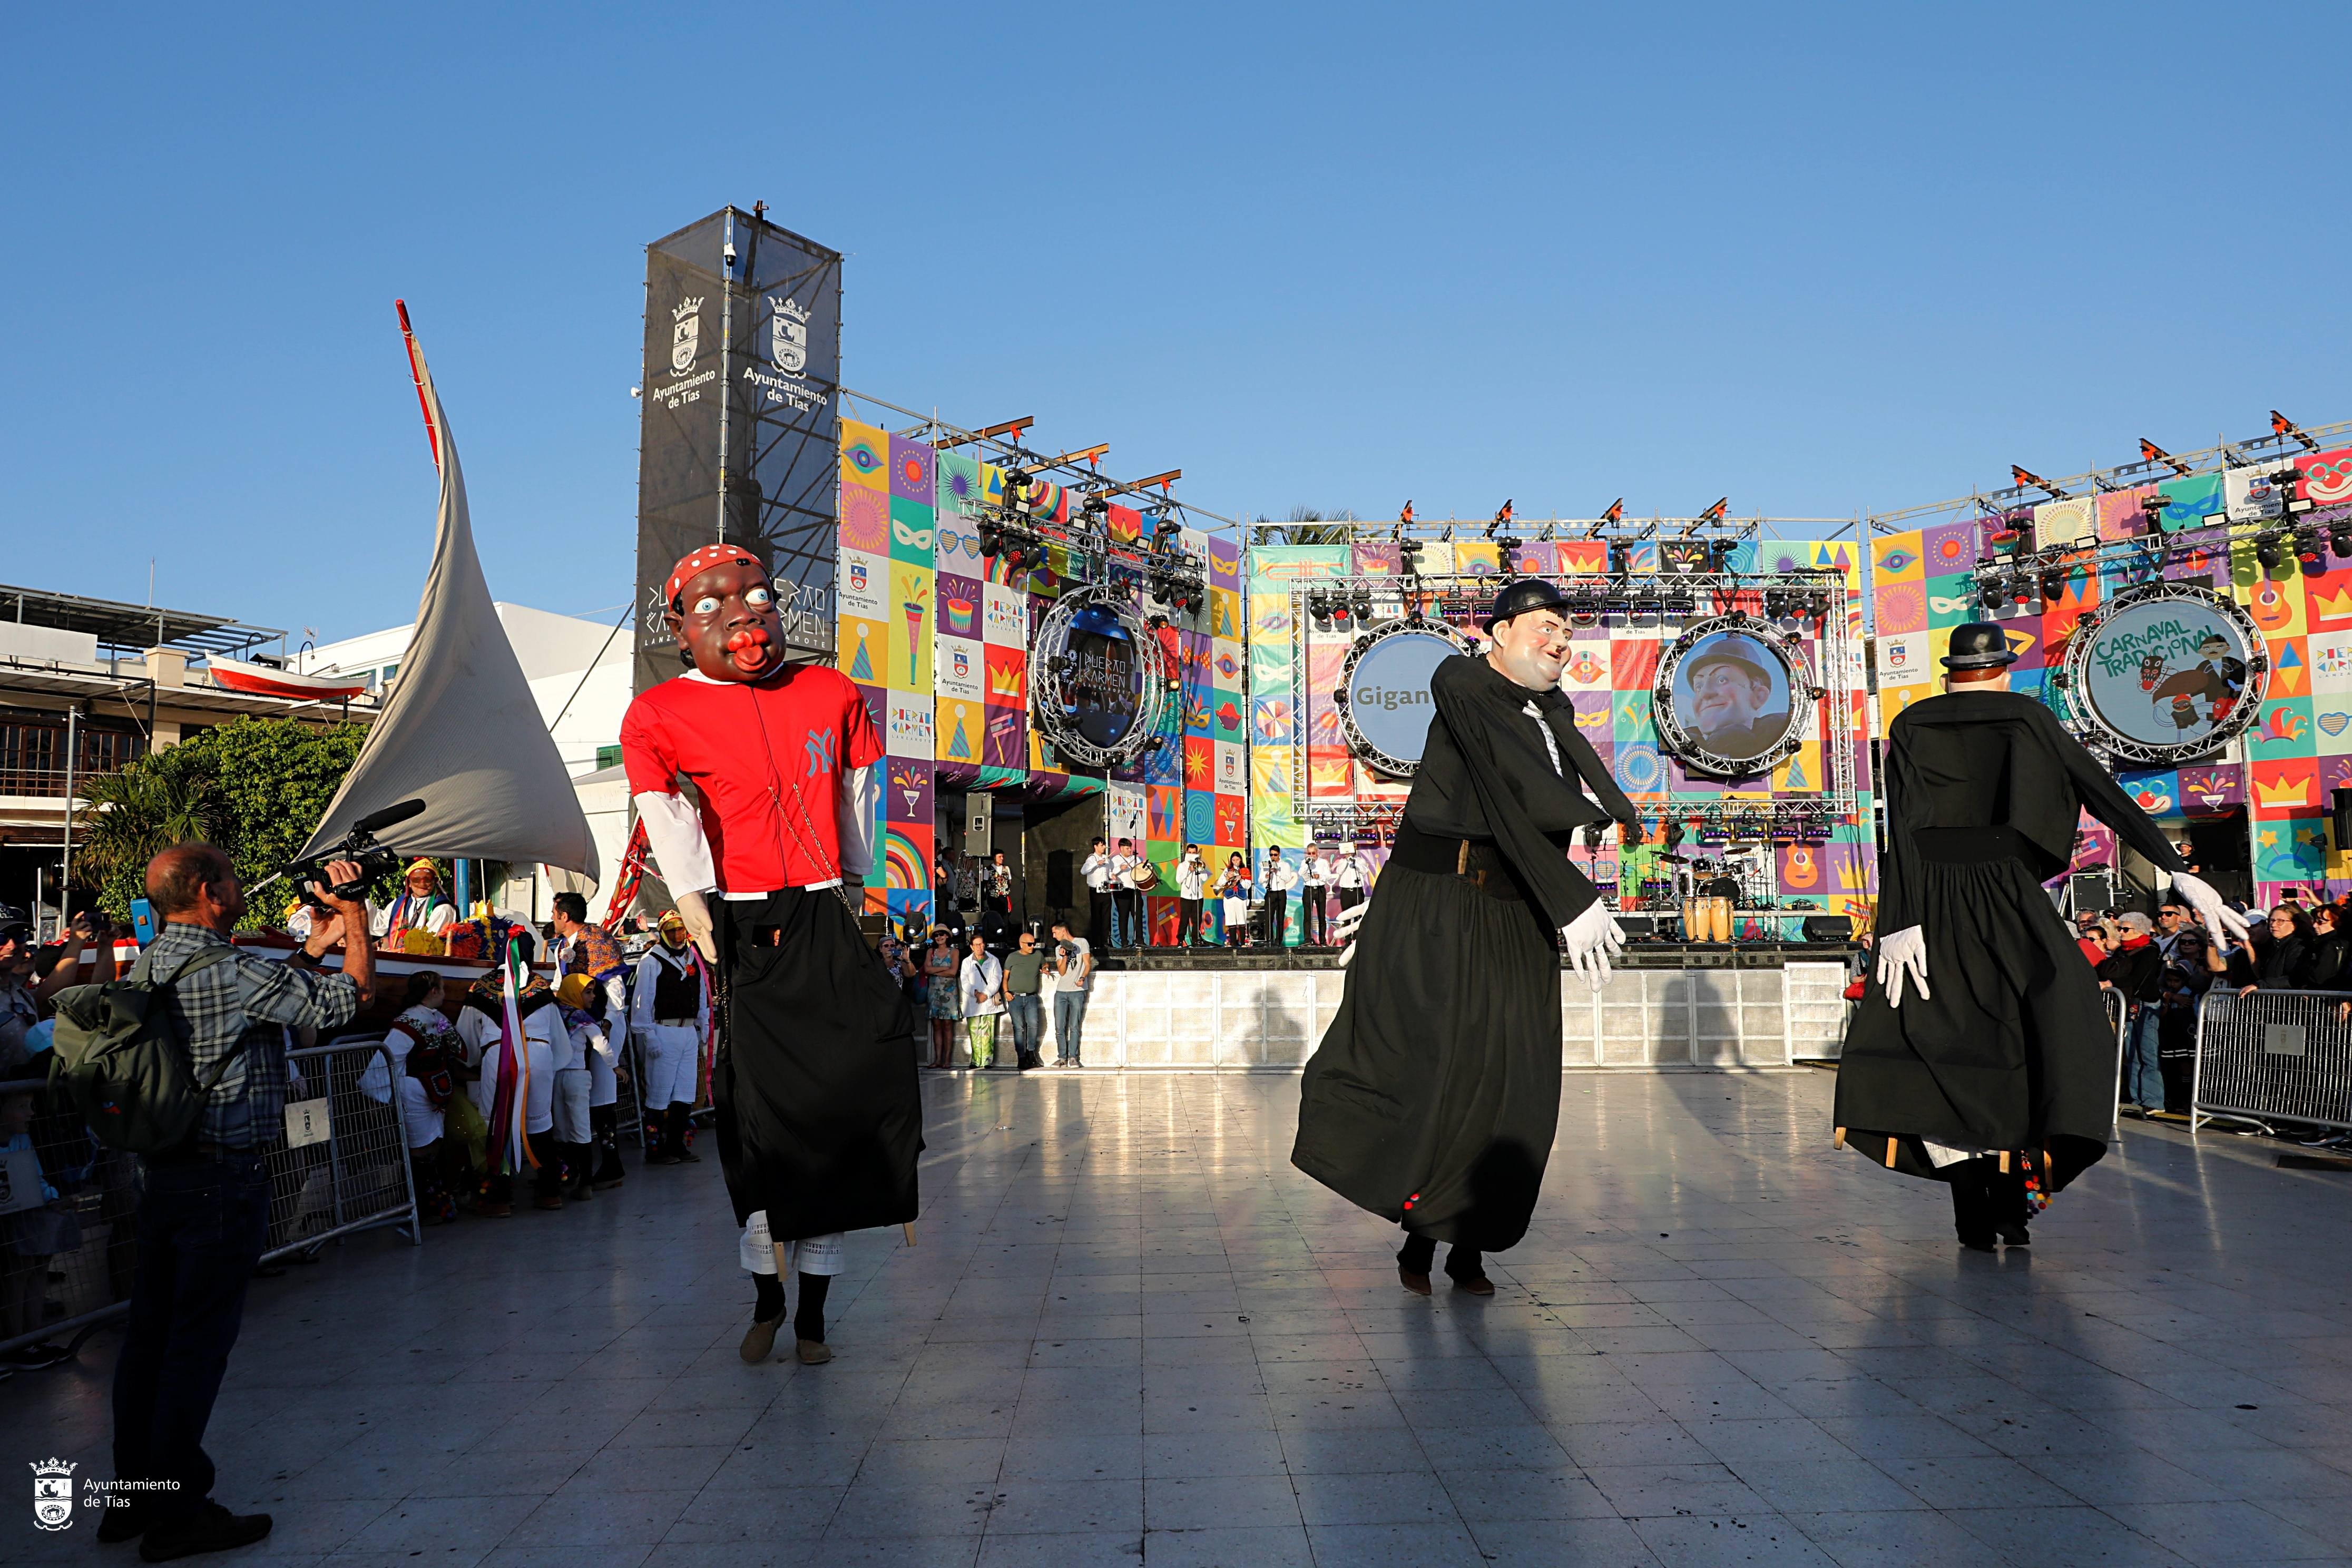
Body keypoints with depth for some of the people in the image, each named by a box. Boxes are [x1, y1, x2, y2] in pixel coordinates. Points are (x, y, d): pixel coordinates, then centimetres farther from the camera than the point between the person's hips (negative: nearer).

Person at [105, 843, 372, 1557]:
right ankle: (177, 1512, 8)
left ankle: (134, 1496, 26)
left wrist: (315, 945, 13)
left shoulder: (152, 962, 8)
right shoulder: (228, 970, -20)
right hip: (222, 1177, -9)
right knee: (201, 1337, -1)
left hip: (161, 1170, 9)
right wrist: (354, 913, -4)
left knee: (150, 1329, 15)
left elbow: (267, 997, 18)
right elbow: (350, 997, -15)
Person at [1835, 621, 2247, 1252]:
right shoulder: (2028, 717, 4)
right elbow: (2108, 797, -1)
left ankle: (1974, 1215, -1)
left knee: (1945, 1044, 5)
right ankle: (2015, 1187, 0)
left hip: (1929, 901, 1)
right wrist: (2178, 872, 0)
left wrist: (1900, 924, -11)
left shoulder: (1911, 725, 3)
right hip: (2006, 892, 0)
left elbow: (1902, 830, -7)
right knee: (2048, 1034, 12)